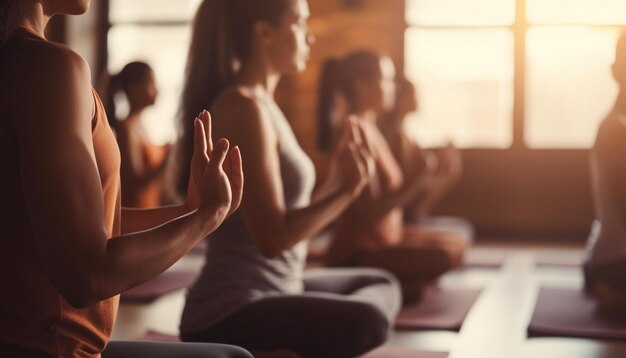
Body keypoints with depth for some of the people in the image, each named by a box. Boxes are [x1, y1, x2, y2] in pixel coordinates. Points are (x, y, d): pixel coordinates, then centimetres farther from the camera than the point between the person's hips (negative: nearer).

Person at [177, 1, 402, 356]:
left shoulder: (264, 103, 13)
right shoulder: (244, 106, -16)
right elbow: (272, 238, -21)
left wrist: (336, 181, 14)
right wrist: (347, 189, -13)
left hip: (271, 290, 10)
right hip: (229, 312, -10)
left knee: (382, 285, 24)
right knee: (366, 321, -31)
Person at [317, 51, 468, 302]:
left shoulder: (370, 129, 12)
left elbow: (388, 199, 11)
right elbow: (370, 213, -23)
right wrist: (415, 182, -17)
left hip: (385, 239, 10)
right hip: (357, 255, -10)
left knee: (457, 245, 18)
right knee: (444, 256, -27)